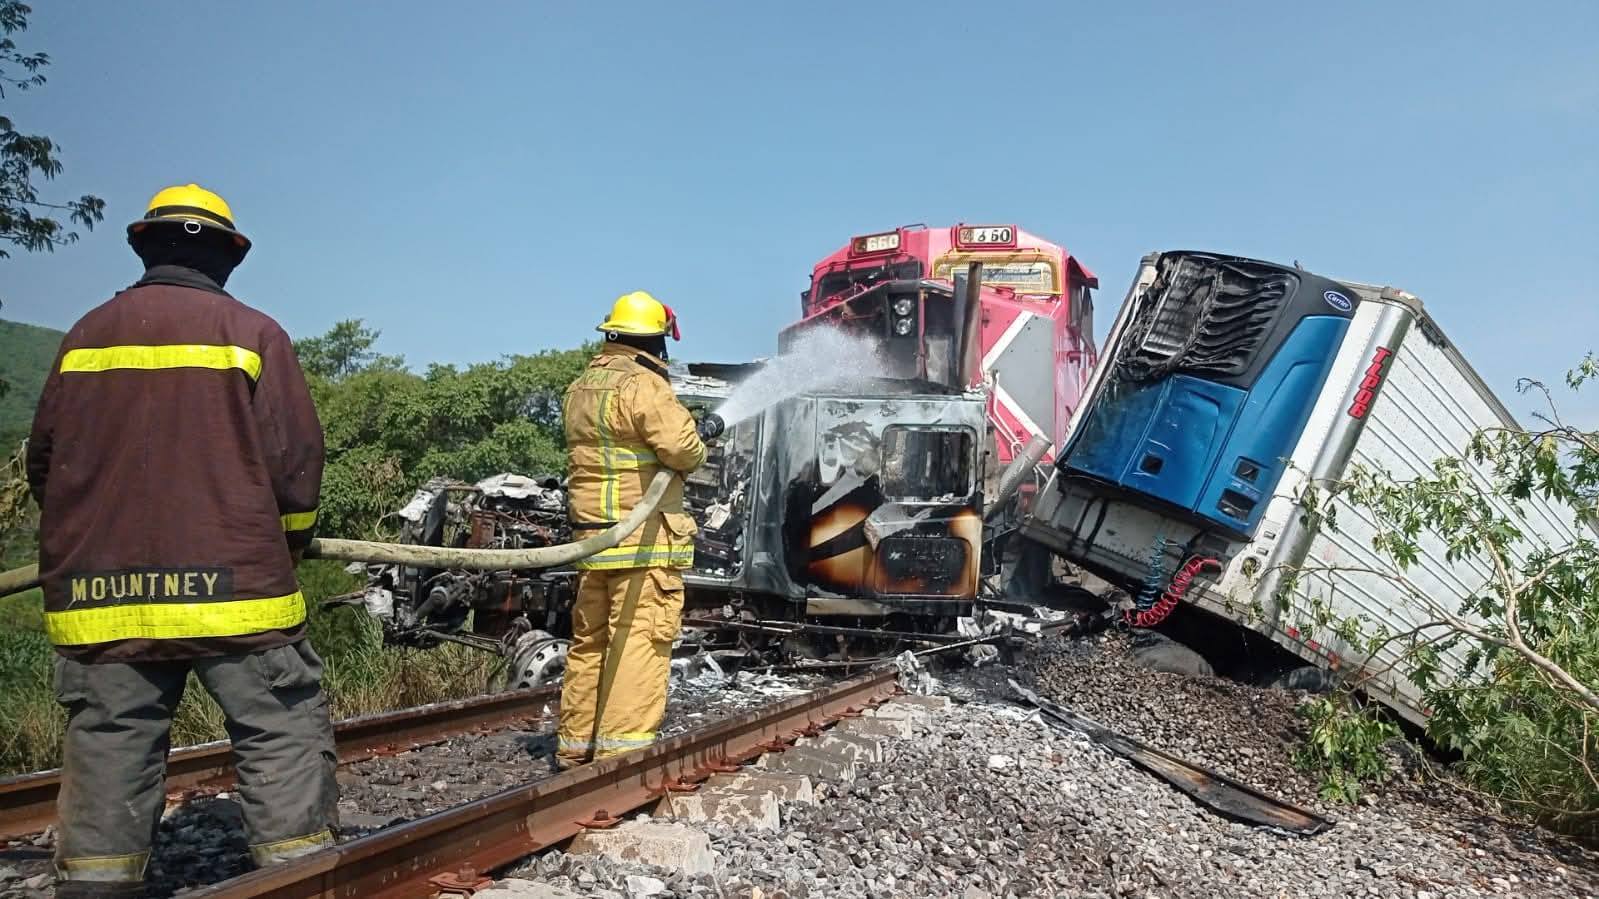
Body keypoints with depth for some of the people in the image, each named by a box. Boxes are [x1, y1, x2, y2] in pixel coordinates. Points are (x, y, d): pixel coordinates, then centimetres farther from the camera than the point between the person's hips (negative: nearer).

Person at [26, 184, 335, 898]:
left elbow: (43, 462, 15)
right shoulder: (251, 333, -1)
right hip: (231, 584, -4)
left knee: (107, 747, 11)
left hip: (97, 595, 4)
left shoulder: (85, 336, 12)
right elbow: (296, 461, -6)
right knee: (284, 735, 2)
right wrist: (287, 543, 11)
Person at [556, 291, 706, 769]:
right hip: (644, 535, -8)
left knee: (589, 637, 14)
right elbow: (683, 448, -21)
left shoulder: (581, 387, 15)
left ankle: (576, 742, 22)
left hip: (592, 530, 9)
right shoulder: (642, 385, -12)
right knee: (640, 639, -7)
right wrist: (698, 448, 2)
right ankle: (622, 747, -8)